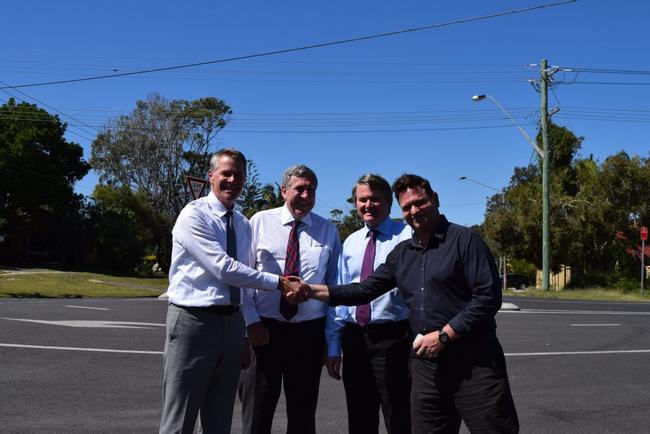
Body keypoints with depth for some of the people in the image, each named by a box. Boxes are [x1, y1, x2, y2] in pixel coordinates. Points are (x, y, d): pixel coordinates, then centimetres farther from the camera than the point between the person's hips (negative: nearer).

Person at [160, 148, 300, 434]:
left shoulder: (244, 224, 13)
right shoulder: (194, 215, -10)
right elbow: (224, 269, -18)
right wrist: (278, 282, -15)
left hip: (232, 321, 7)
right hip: (194, 320, -7)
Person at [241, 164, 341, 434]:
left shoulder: (328, 231, 6)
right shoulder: (260, 222, 1)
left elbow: (334, 282, 6)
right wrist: (251, 321, -8)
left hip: (310, 330, 1)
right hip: (265, 329, -1)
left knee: (303, 410, 12)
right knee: (259, 409, 9)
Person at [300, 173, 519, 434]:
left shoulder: (464, 240, -6)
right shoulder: (401, 253, 13)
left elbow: (488, 297, -13)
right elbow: (366, 289, 13)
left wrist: (443, 335, -15)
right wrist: (313, 291, 3)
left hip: (474, 364, -5)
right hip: (426, 365, 6)